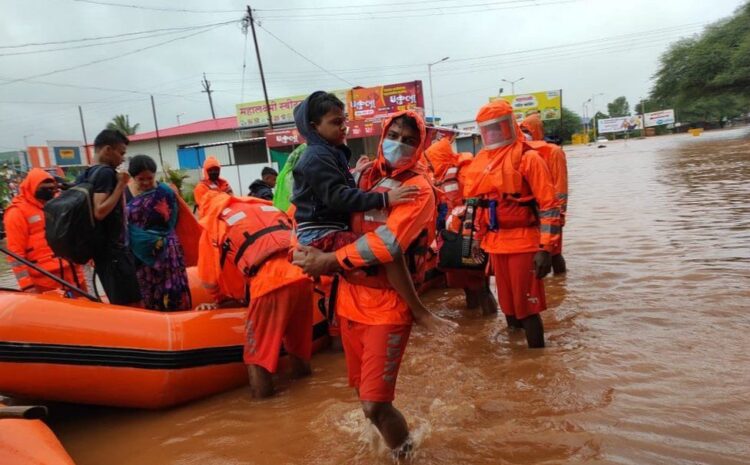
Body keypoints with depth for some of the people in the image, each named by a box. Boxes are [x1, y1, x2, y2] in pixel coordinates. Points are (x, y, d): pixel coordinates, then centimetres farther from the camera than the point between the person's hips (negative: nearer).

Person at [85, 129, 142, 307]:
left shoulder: (86, 174, 14)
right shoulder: (106, 173, -13)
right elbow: (100, 212, -24)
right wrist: (121, 186, -18)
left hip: (101, 248, 10)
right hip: (113, 249, -10)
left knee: (118, 304, 15)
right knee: (133, 305, -10)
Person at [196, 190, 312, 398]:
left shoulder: (213, 223, 16)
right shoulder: (265, 206, 29)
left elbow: (212, 276, 20)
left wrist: (223, 301, 40)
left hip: (270, 283, -5)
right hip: (302, 276, 5)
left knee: (257, 351, 8)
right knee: (297, 343, 22)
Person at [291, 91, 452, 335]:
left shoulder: (330, 153, 17)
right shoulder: (317, 158, -14)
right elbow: (338, 198, -26)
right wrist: (384, 199, -31)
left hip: (331, 232, 11)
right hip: (322, 237, -11)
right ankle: (420, 312, -18)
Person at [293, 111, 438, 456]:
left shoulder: (418, 189, -11)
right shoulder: (364, 175, 9)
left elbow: (387, 243, -24)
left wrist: (329, 261, -21)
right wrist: (307, 249, -1)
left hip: (388, 304, -6)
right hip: (351, 297, 6)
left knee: (374, 405, -7)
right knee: (364, 392, 19)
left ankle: (403, 451, 24)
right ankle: (399, 443, 47)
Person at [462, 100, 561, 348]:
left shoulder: (527, 157, -9)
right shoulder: (479, 161, 11)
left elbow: (548, 205, -12)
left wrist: (545, 248, -17)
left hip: (523, 243, -6)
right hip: (495, 244, 6)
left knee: (527, 307, -2)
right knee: (508, 305, 16)